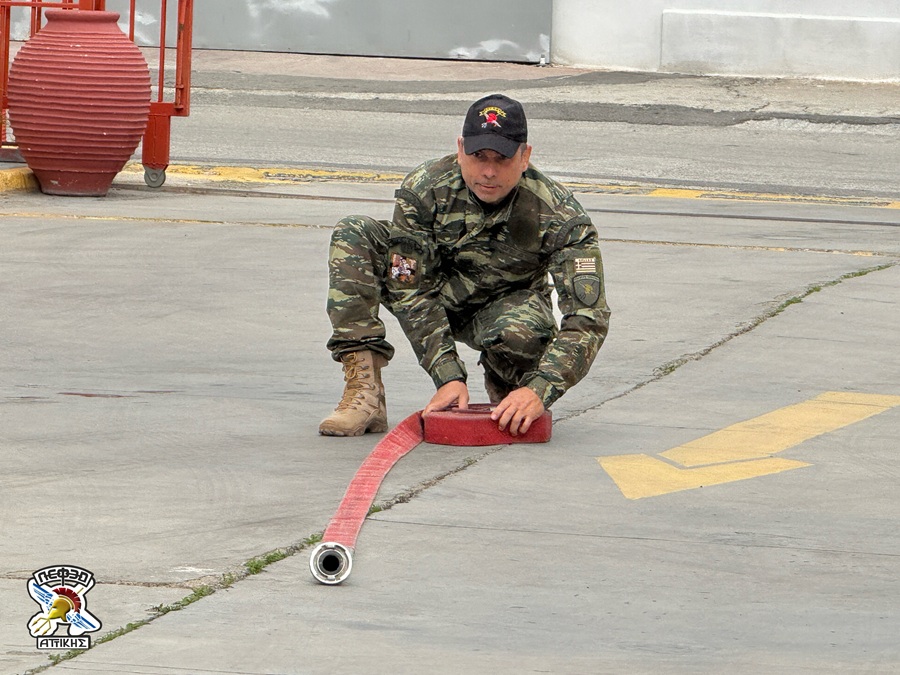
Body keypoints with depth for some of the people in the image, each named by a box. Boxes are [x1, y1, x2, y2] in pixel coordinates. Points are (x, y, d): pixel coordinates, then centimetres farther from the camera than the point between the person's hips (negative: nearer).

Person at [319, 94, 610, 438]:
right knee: (353, 235, -23)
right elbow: (411, 291, -23)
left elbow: (588, 316, -32)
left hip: (502, 305, -2)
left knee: (521, 331, -39)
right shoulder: (424, 190, -26)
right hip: (436, 293, 2)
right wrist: (448, 377, -33)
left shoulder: (559, 215, -28)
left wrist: (538, 391, -45)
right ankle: (364, 390, -28)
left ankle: (506, 391, -1)